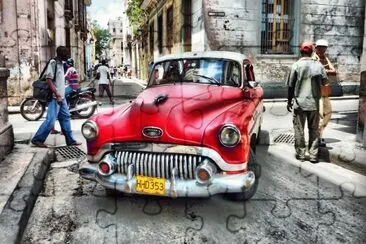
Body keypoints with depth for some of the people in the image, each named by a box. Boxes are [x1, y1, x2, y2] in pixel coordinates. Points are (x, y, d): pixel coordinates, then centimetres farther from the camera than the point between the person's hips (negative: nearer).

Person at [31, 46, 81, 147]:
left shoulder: (60, 64, 14)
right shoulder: (53, 63, -13)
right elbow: (49, 80, -18)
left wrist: (61, 95, 19)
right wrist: (57, 95, -22)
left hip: (61, 96, 9)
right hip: (55, 97, -9)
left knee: (65, 118, 10)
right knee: (50, 120, -8)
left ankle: (70, 140, 16)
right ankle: (37, 139, 3)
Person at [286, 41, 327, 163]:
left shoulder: (296, 65, -6)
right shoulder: (318, 65, 1)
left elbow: (291, 86, -4)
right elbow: (324, 81, 8)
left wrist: (289, 101, 6)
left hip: (299, 102, -2)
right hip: (314, 103, 2)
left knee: (299, 129, 7)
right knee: (314, 129, 11)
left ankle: (300, 154, 12)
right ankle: (313, 155, 14)